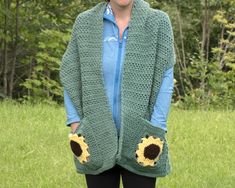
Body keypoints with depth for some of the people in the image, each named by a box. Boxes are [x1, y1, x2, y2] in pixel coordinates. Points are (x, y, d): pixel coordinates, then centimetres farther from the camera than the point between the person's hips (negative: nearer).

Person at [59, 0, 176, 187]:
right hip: (97, 137, 2)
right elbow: (70, 76, 6)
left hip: (138, 138, -1)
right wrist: (75, 123, -3)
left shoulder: (158, 22, -2)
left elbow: (165, 81, -4)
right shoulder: (85, 22, 3)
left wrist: (157, 129, -12)